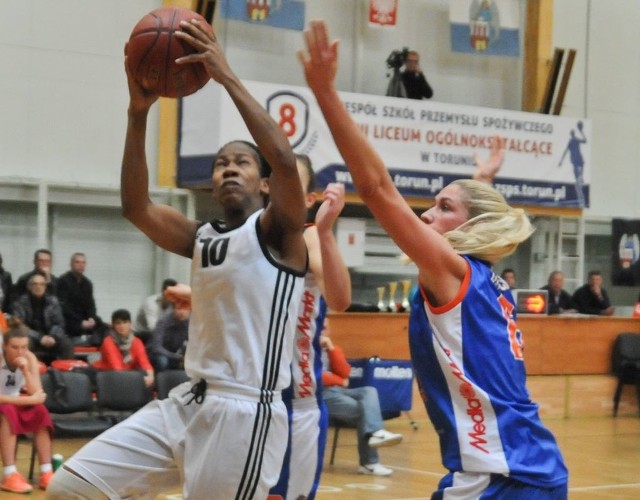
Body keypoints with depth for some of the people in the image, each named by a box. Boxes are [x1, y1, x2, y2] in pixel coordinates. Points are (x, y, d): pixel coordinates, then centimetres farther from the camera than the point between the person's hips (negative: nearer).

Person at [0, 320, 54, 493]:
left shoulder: (30, 358, -11)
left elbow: (38, 395, -17)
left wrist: (25, 370, -29)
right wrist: (29, 399, -31)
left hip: (16, 403, 4)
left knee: (40, 411, -24)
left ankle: (46, 473, -26)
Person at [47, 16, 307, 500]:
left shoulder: (278, 231, -2)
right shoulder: (201, 238, 17)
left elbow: (285, 160, -21)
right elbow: (136, 207, 4)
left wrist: (227, 76, -20)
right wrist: (139, 114, -6)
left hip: (246, 412, -7)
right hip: (186, 403, 7)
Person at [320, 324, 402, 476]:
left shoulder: (331, 349, 23)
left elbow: (345, 373, 7)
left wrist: (331, 348, -1)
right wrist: (339, 381, -4)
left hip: (336, 391, 7)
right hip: (319, 394, -7)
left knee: (369, 391, -21)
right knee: (361, 410, -22)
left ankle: (375, 433, -41)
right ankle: (370, 462, -28)